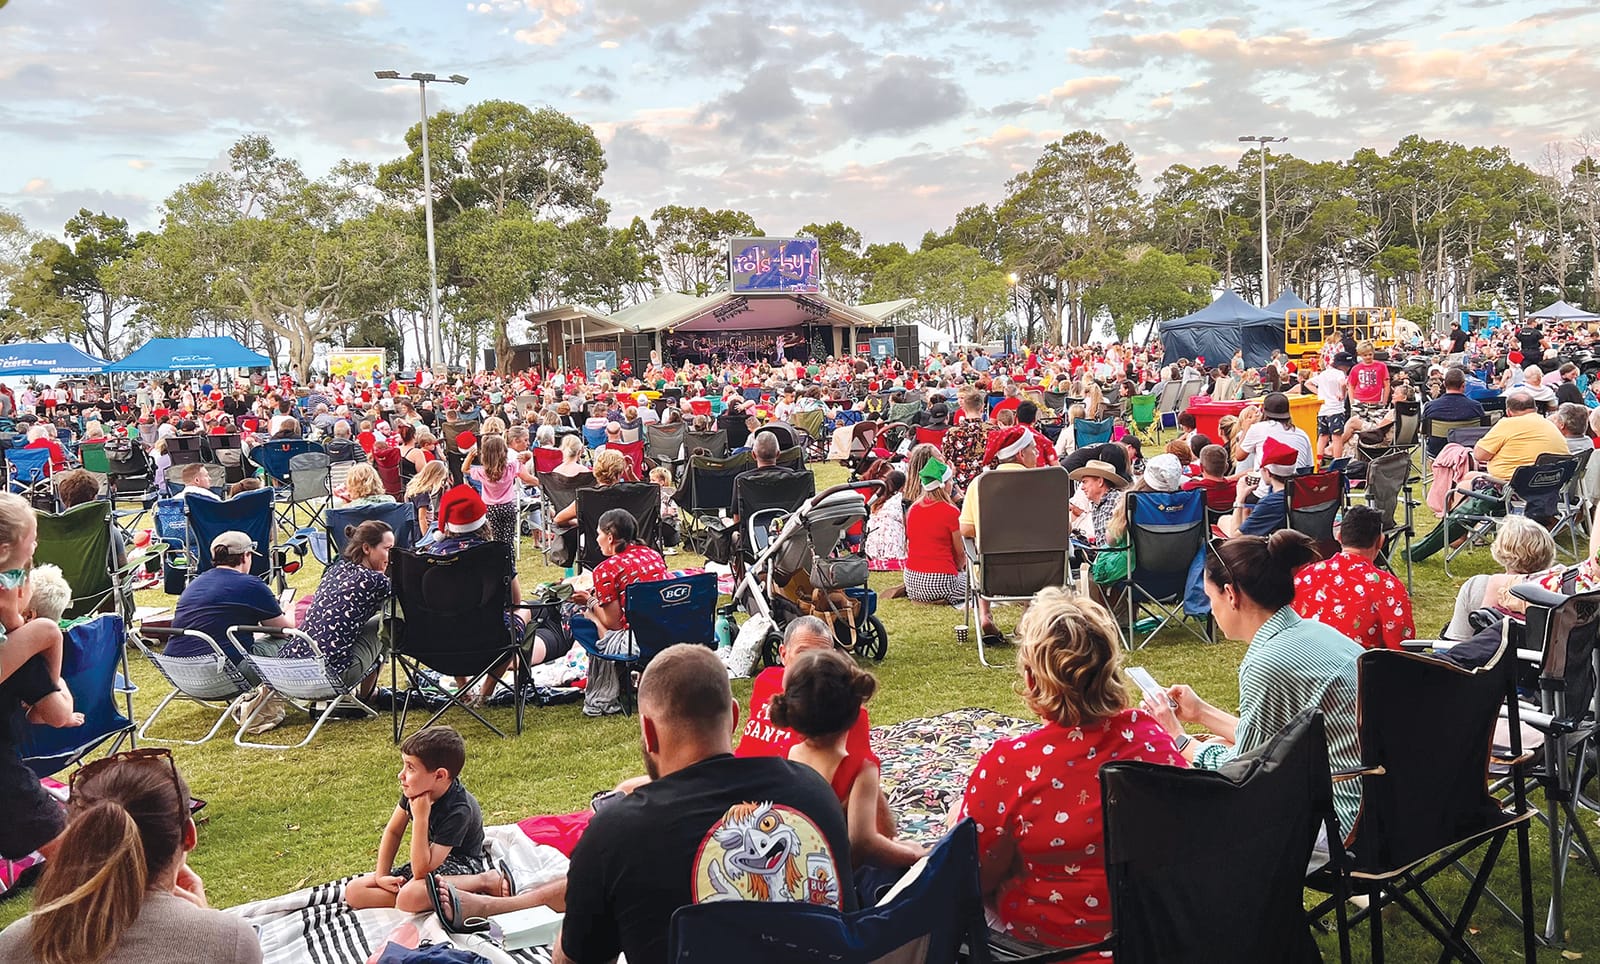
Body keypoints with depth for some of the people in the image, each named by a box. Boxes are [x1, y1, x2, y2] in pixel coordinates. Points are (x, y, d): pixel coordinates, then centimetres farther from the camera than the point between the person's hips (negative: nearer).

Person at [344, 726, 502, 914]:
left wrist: (420, 818, -35)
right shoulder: (415, 789, -9)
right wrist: (381, 876, -3)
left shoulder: (458, 811, -30)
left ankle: (485, 881, -19)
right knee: (353, 892, -6)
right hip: (428, 860, 9)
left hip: (461, 868, -8)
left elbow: (421, 870, -31)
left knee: (409, 898, -39)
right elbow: (393, 831, 6)